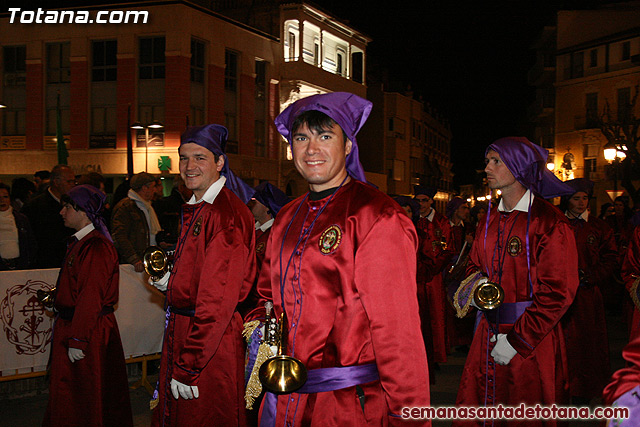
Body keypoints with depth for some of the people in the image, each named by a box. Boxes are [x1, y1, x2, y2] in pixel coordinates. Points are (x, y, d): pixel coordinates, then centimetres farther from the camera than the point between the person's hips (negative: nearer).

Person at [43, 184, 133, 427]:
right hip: (71, 323, 10)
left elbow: (91, 298, -24)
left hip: (89, 330, -10)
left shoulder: (96, 247, -20)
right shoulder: (79, 243, 13)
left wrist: (77, 341, -24)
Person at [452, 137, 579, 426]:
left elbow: (558, 293, -15)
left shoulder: (550, 223, -13)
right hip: (489, 331, 6)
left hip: (532, 339, -6)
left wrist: (517, 341, -16)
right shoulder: (491, 219, 9)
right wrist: (477, 283, -1)